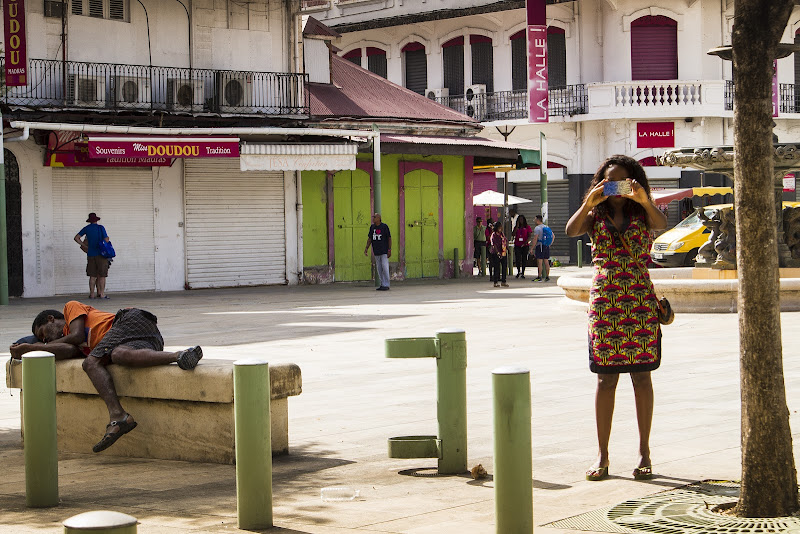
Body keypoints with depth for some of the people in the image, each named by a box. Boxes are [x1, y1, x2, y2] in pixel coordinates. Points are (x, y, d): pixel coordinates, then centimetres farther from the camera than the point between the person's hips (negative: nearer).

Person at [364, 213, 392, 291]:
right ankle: (382, 284, 15)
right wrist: (366, 248, 5)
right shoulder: (372, 227, 9)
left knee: (385, 267, -8)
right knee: (379, 269, 8)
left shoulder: (384, 226, -7)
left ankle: (386, 285, -4)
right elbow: (370, 238, 15)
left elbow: (389, 238, -5)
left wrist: (389, 250, -10)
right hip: (376, 252, 6)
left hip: (384, 251, -6)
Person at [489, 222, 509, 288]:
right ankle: (495, 282, 3)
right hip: (496, 254, -7)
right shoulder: (494, 235, -8)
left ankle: (503, 281, 18)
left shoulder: (502, 234, 12)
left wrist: (508, 249, 16)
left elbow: (506, 242, 22)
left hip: (504, 253, 7)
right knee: (497, 267, -4)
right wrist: (497, 252, -25)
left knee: (504, 267, 8)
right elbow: (494, 245, -16)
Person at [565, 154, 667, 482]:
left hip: (640, 301, 0)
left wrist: (644, 200, -33)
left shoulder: (642, 214, 6)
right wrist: (589, 202, -25)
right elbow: (571, 230, -13)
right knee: (606, 379, 2)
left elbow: (661, 224, -17)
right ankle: (602, 455, 7)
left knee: (641, 376, 3)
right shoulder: (594, 216, 8)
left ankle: (644, 452, 12)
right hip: (604, 302, 1)